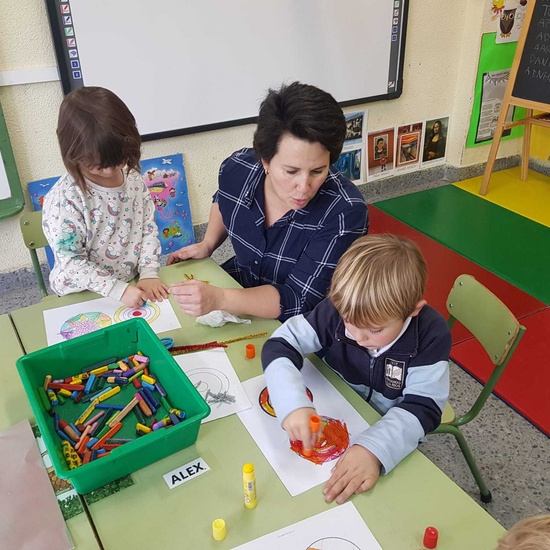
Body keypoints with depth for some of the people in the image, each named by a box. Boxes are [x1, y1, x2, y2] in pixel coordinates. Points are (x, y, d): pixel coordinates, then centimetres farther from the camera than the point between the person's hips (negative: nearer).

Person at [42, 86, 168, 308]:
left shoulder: (134, 179, -3)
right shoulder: (62, 199, -18)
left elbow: (149, 228, 3)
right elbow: (71, 263, -18)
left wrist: (149, 273, -9)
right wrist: (118, 290, -23)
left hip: (133, 285, 4)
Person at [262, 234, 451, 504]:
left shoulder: (430, 334, -25)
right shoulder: (339, 309, -23)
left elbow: (423, 407, -25)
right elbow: (279, 346, -20)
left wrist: (374, 448, -42)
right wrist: (292, 403, -38)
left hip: (388, 432, -3)